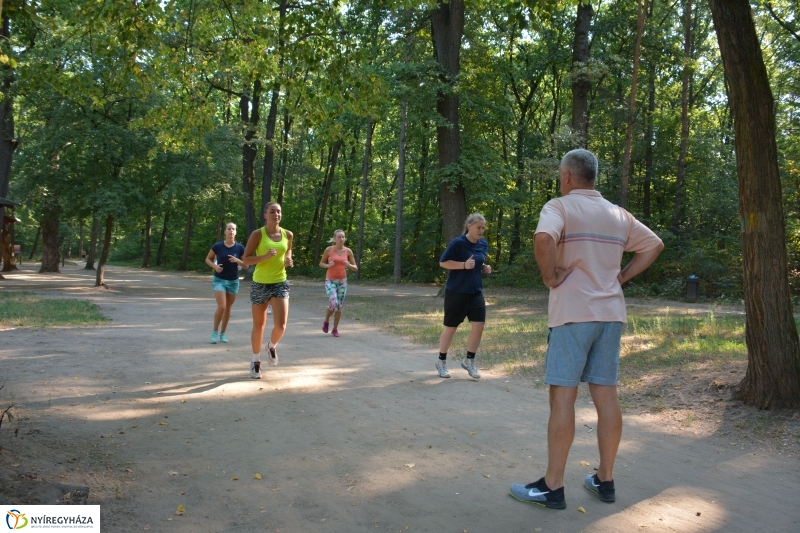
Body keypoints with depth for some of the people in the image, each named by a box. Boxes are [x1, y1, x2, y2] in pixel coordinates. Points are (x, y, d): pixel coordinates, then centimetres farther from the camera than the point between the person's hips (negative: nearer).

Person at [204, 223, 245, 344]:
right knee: (221, 307, -13)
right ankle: (215, 332, 6)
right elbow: (208, 259, 5)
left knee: (228, 308, 9)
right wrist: (215, 266, -13)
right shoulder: (218, 246, -6)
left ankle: (222, 333, 23)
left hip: (233, 281, 2)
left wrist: (237, 261, -18)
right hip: (219, 280, -2)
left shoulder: (240, 247, -4)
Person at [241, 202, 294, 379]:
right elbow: (246, 259, -7)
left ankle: (272, 346, 23)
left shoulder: (288, 235, 3)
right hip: (260, 284, -2)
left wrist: (288, 261, 1)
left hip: (280, 283, 2)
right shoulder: (257, 234, -7)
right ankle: (256, 361, 29)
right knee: (259, 325, 9)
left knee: (281, 325, -11)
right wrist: (265, 256, -22)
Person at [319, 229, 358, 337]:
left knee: (339, 306, 5)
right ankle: (326, 321, 11)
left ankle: (335, 329, 22)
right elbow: (321, 263, 5)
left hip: (342, 282, 3)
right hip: (330, 281, -2)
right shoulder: (329, 249, -7)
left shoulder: (348, 251, -2)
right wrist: (328, 265, -17)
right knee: (333, 304, -19)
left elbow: (355, 268, 3)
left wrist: (349, 265, -20)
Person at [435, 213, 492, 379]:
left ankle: (469, 361, 14)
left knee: (479, 325, -4)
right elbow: (443, 262, -13)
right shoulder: (458, 243, -16)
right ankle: (441, 361, 25)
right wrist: (464, 265, -24)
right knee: (451, 327, 5)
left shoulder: (484, 244, 4)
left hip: (476, 291, 6)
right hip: (456, 292, -5)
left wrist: (484, 267, -1)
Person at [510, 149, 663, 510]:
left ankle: (552, 487, 4)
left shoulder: (559, 206, -7)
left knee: (562, 396, -2)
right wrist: (620, 277, 14)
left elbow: (543, 238, -27)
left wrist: (550, 276, -13)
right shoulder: (618, 215, 13)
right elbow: (654, 245, 21)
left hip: (572, 313, -6)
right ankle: (605, 480, 20)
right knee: (606, 395, 10)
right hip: (611, 313, 6)